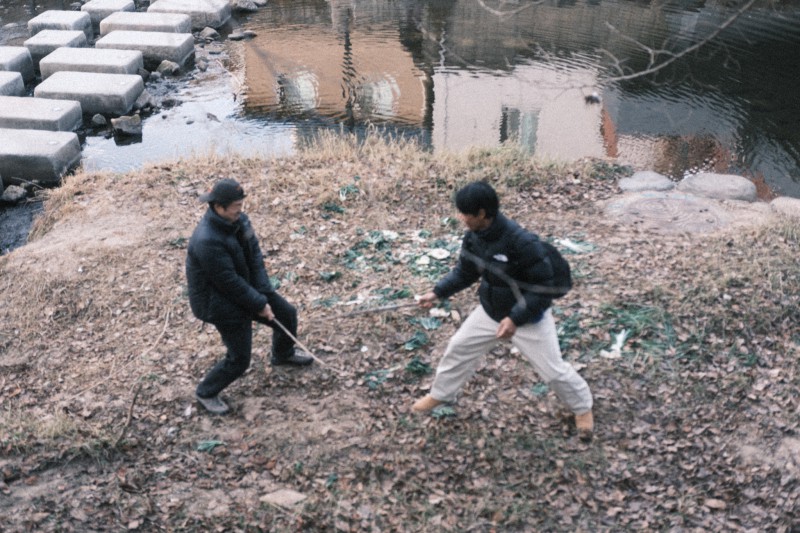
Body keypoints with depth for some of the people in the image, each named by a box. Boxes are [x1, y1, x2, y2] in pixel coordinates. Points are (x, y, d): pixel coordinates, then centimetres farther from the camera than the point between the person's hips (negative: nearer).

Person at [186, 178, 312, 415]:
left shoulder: (239, 221, -9)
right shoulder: (207, 241, -34)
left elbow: (255, 258, -5)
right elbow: (230, 282, -28)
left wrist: (264, 295, -12)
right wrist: (259, 304, -19)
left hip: (246, 287, 8)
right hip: (219, 302, -8)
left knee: (287, 314, 17)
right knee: (239, 359, -2)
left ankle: (283, 354, 47)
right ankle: (206, 393, 24)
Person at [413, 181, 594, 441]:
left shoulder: (522, 243, -35)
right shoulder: (473, 238, -13)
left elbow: (545, 288, -28)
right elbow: (465, 272, 6)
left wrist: (515, 318, -33)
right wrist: (438, 292, -5)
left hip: (529, 318, -6)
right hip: (490, 312, 6)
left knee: (553, 370, 8)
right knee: (458, 348, 17)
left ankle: (582, 407, 37)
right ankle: (440, 394, 42)